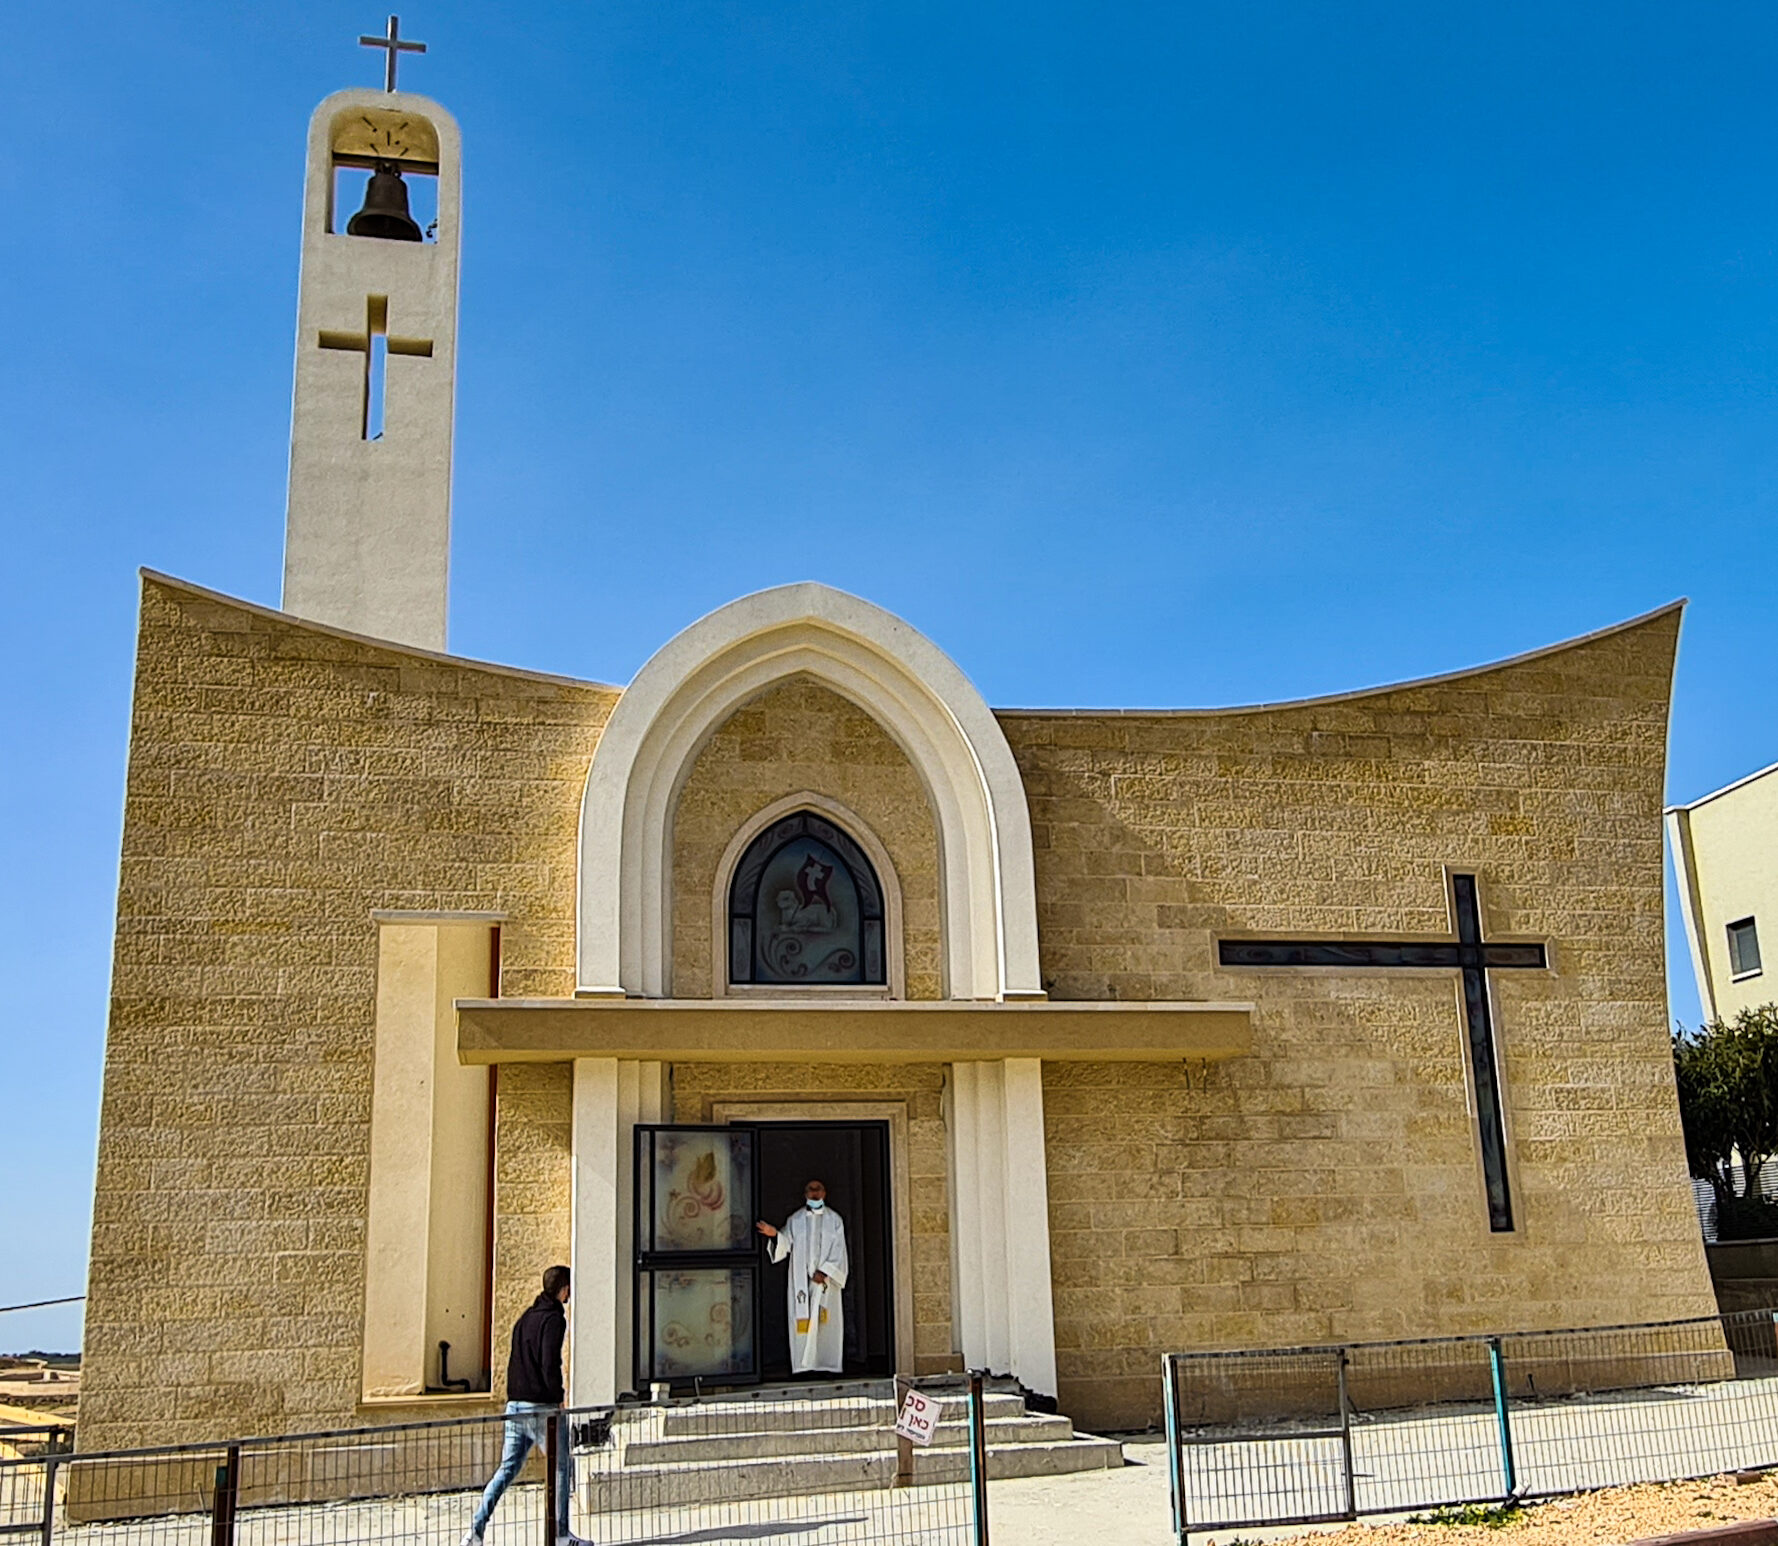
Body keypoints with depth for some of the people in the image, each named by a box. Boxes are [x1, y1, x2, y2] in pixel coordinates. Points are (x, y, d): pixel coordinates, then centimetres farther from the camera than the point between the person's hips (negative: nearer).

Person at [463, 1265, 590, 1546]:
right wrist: (559, 1396, -8)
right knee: (562, 1466, 6)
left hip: (515, 1406, 8)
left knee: (507, 1468, 11)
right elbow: (549, 1365, -20)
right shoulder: (554, 1319, -11)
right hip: (543, 1407, -8)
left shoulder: (525, 1318, 16)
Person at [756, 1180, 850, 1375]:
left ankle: (828, 1364, -1)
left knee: (827, 1322, -4)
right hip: (801, 1280, 1)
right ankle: (804, 1364, -5)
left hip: (827, 1279, -1)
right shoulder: (795, 1220, 12)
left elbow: (838, 1251, 1)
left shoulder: (834, 1220, 8)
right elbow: (786, 1244, 2)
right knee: (803, 1321, -5)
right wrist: (775, 1234, -19)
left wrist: (824, 1271, -11)